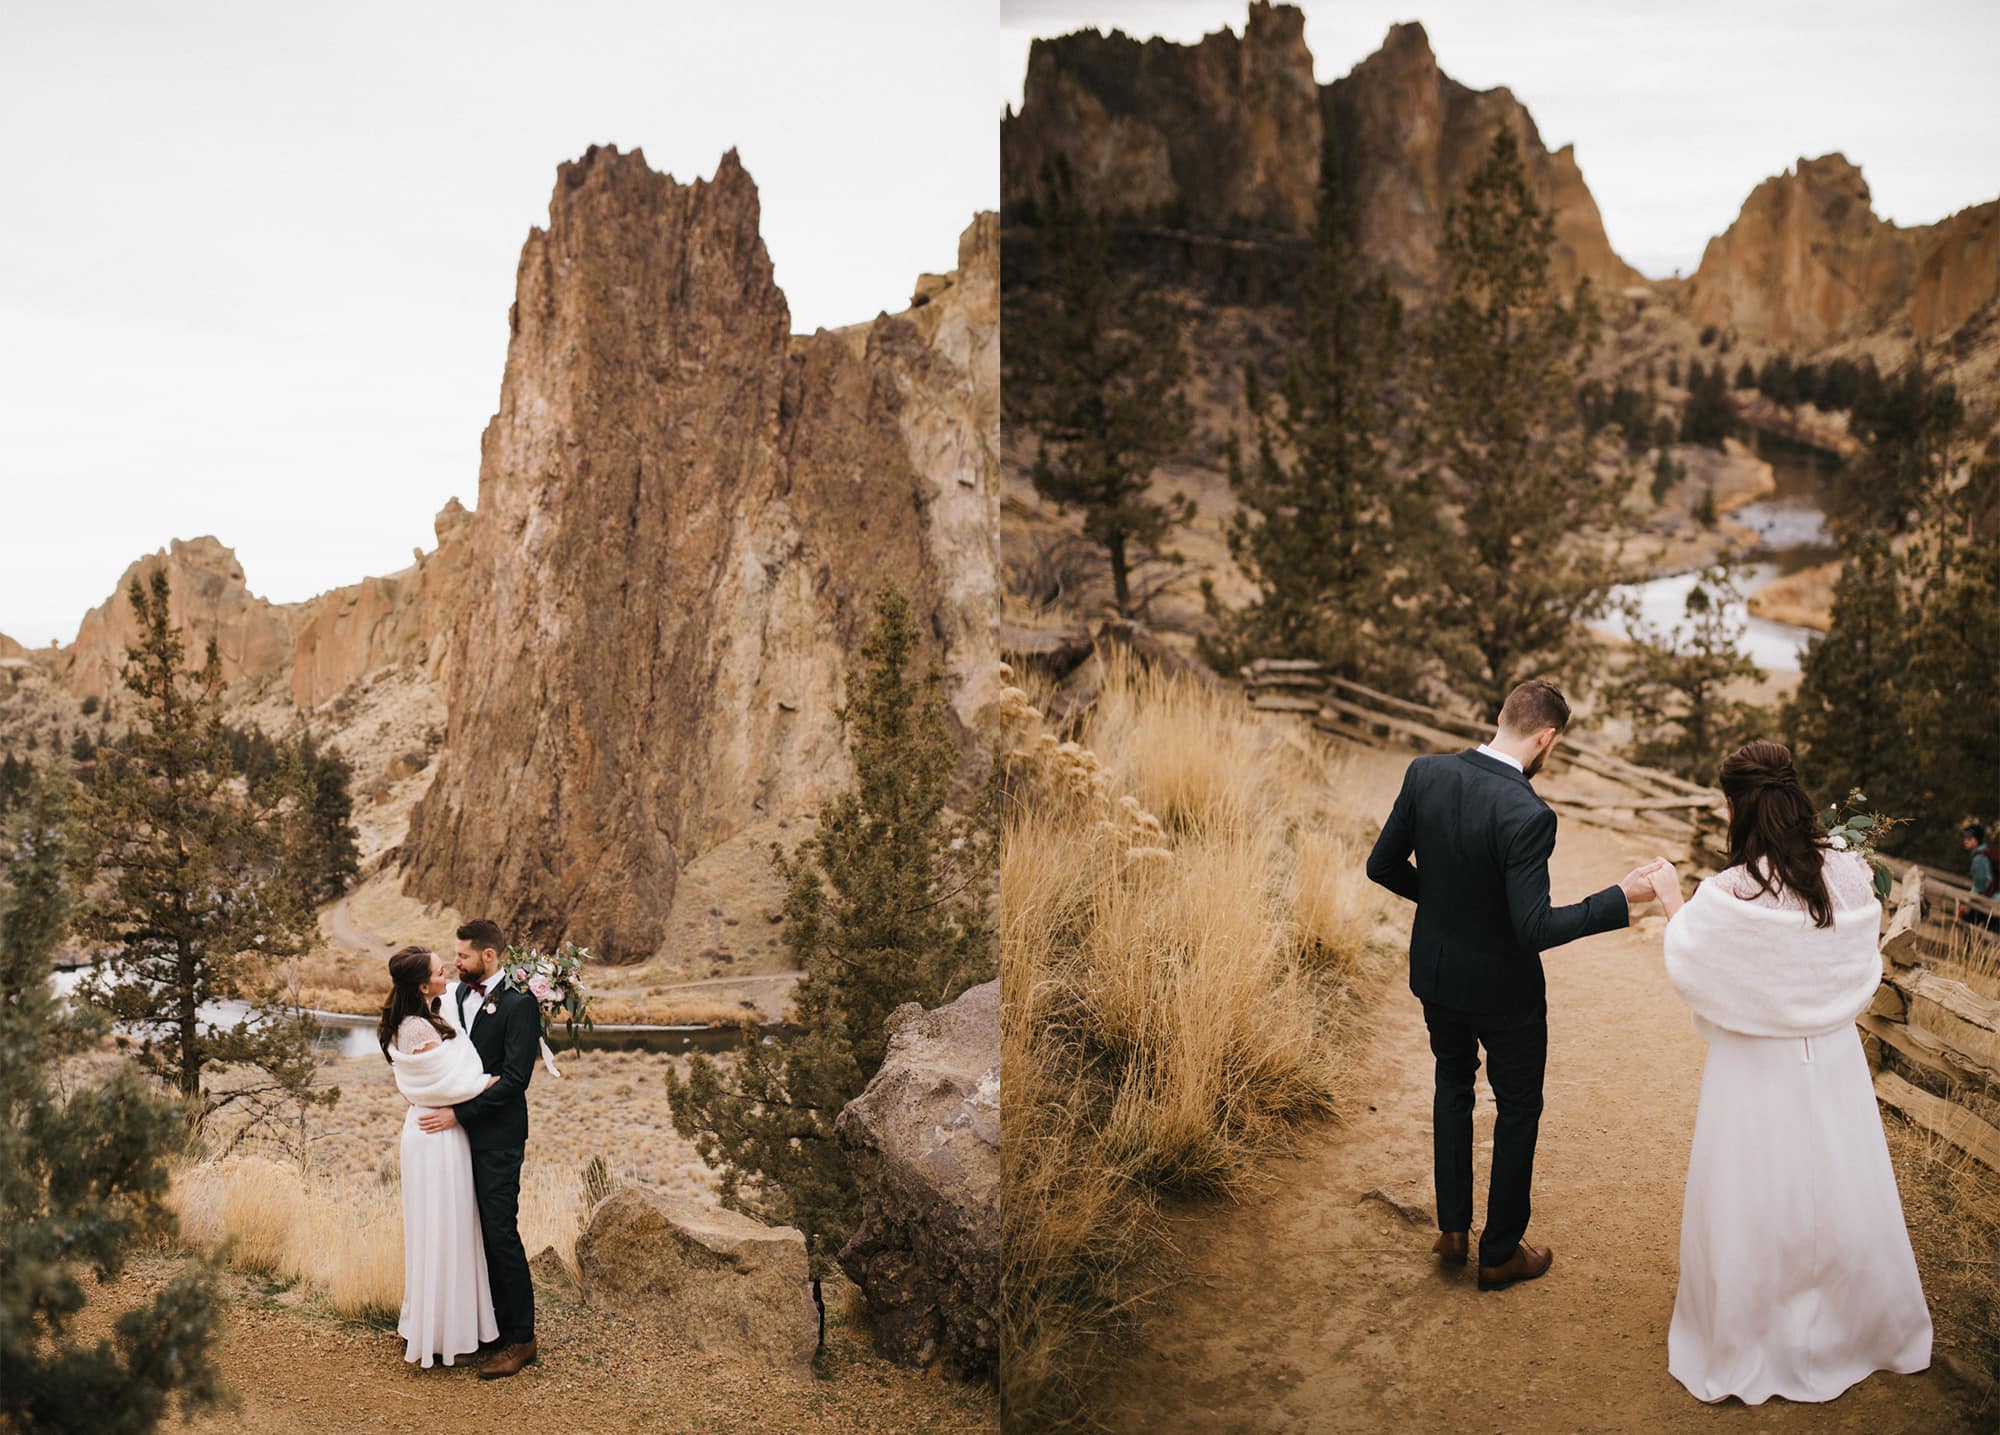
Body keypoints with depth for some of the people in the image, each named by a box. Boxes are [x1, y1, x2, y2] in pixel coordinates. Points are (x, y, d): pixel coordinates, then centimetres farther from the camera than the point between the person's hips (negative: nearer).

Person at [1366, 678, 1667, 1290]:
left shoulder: (1426, 773, -13)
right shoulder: (1527, 816, -30)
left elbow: (1382, 866, -4)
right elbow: (1535, 929, -29)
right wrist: (1622, 897, -22)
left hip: (1435, 970, 6)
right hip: (1502, 986, -5)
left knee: (1453, 1083, 29)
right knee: (1518, 1108, 17)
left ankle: (1452, 1228, 37)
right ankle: (1500, 1254, 31)